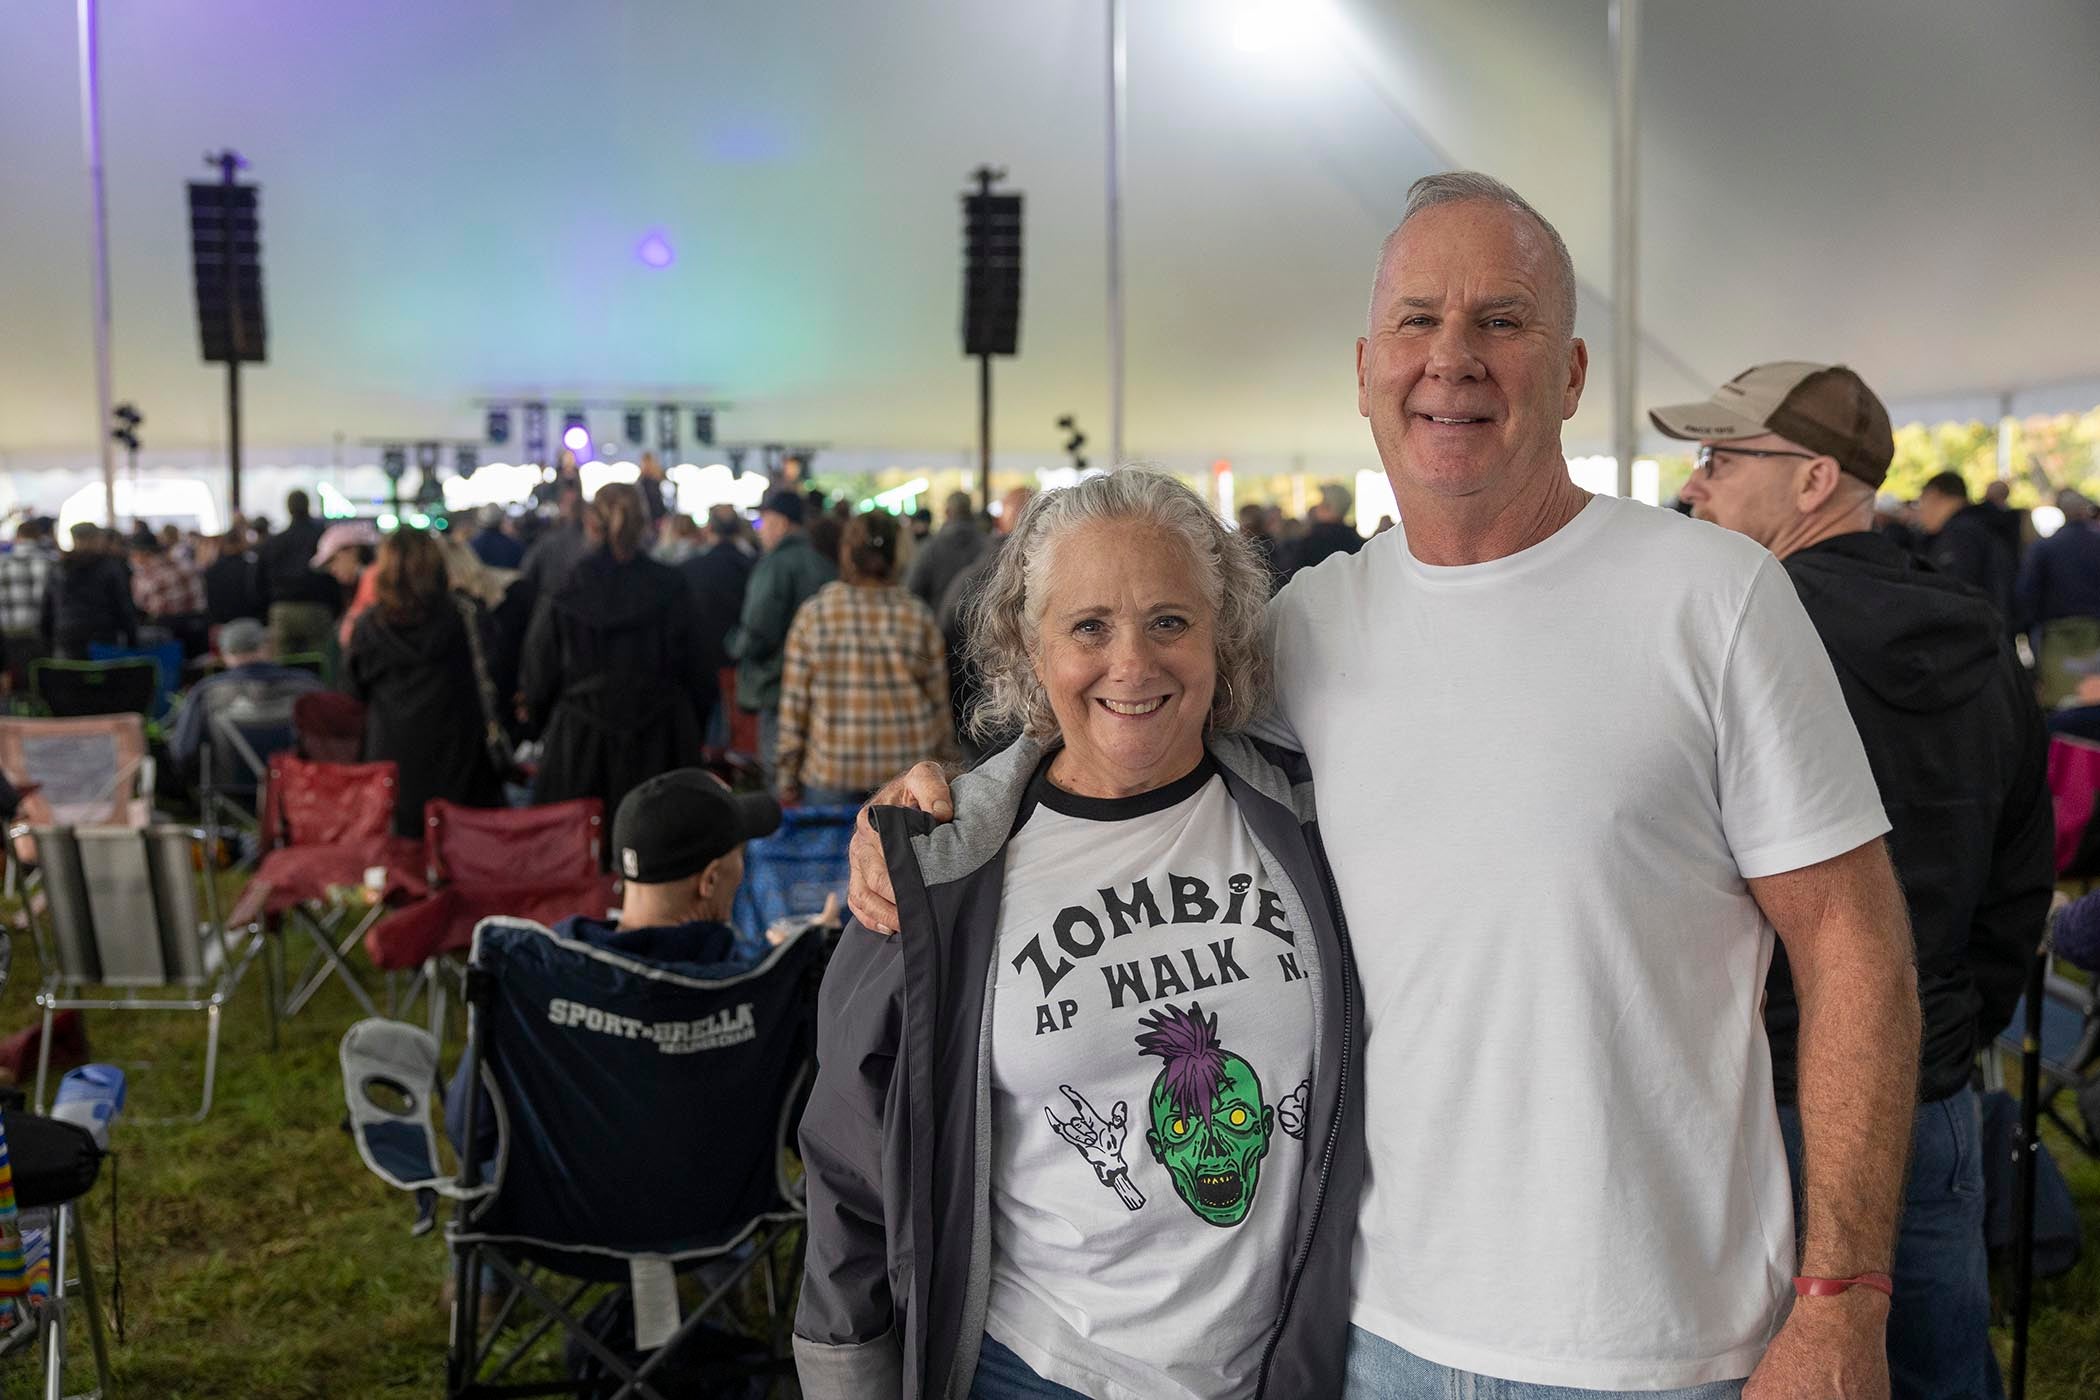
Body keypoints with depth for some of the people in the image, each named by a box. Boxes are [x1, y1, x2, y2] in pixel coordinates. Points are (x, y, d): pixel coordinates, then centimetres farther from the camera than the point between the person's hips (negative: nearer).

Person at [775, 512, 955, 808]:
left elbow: (794, 701, 0)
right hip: (910, 769, 1)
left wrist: (787, 773, 8)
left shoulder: (813, 614, -3)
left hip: (831, 771, 0)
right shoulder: (919, 616, -1)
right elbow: (939, 700, 4)